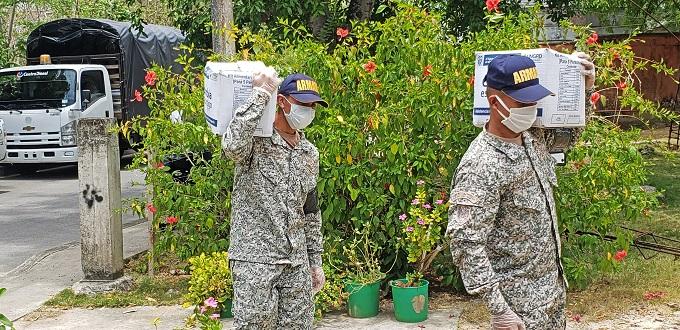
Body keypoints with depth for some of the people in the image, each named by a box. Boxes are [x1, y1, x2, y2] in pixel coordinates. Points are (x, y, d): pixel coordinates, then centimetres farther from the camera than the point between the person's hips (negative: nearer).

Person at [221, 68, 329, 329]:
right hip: (255, 260, -6)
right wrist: (260, 94, -25)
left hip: (297, 263, 6)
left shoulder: (310, 153, 13)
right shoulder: (256, 140, -7)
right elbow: (232, 144, -33)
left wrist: (315, 261, 19)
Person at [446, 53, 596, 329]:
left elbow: (567, 134, 23)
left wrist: (583, 89, 6)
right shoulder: (481, 167, -25)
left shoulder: (533, 138, 1)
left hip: (553, 286, 8)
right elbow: (466, 243, -28)